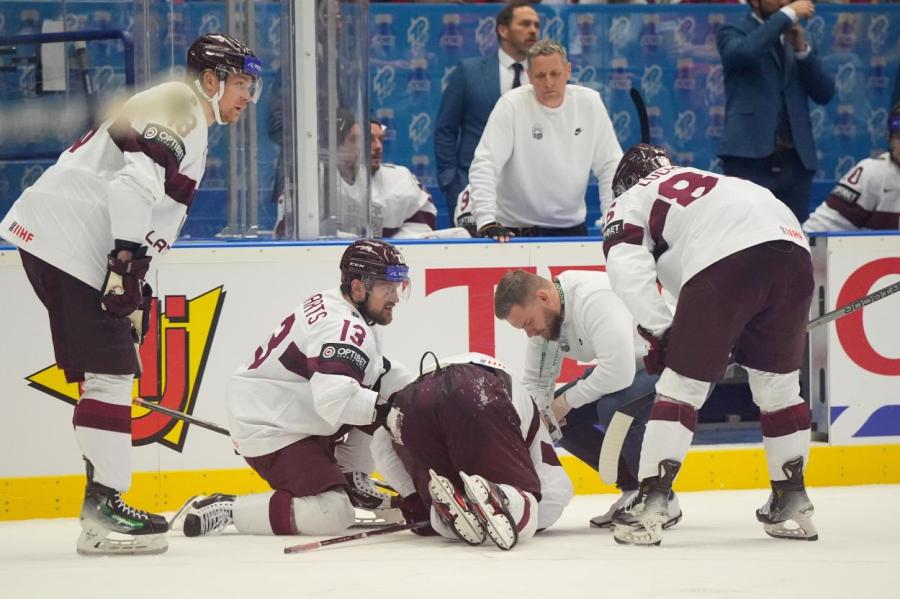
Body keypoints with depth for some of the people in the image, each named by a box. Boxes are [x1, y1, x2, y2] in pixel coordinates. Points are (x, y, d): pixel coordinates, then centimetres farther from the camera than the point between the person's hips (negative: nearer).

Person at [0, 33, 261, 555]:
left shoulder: (189, 131, 25)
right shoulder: (178, 106, -9)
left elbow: (155, 206, 27)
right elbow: (133, 182, -23)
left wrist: (137, 287, 22)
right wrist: (127, 260, -26)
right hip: (65, 242, -11)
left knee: (110, 370, 13)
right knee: (111, 370, -13)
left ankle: (105, 503, 17)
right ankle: (105, 511, -15)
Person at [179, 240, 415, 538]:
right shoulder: (342, 329, -24)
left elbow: (374, 372, 18)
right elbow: (334, 400, -37)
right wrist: (388, 406, -29)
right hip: (270, 432, -11)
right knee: (333, 514, -20)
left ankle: (352, 481, 19)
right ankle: (226, 508, -12)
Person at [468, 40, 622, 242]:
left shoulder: (589, 102, 1)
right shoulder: (511, 105, -10)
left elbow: (610, 166, 5)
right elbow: (484, 165, -15)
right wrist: (487, 222, -27)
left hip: (572, 227, 3)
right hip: (516, 230, -3)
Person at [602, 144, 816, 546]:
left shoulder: (630, 202, 25)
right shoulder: (706, 180, 42)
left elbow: (628, 270, 5)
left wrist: (660, 332, 6)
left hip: (725, 258, -5)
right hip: (792, 246, 5)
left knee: (682, 385, 3)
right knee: (778, 384, 19)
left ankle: (649, 506, -3)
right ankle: (792, 505, 23)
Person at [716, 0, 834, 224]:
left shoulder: (796, 38, 19)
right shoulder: (733, 33, 5)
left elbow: (825, 94, 10)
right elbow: (743, 52, -21)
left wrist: (802, 50, -3)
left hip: (796, 161, 5)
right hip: (750, 158, -5)